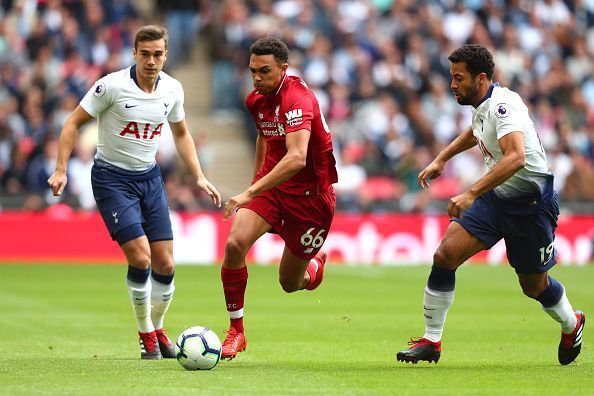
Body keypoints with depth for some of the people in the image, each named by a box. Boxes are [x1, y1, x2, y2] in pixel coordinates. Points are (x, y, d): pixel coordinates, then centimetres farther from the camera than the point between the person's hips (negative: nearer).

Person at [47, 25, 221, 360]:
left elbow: (181, 134, 15)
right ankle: (146, 335, 3)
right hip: (112, 178, -5)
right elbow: (74, 122, -8)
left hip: (150, 176, 5)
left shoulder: (173, 89, -2)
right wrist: (61, 170, -14)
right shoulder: (112, 86, -17)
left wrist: (199, 177, 8)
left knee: (165, 263, 1)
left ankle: (158, 329, 23)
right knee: (140, 257, -16)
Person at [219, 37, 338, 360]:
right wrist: (255, 181, 24)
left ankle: (315, 264, 45)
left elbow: (296, 158, -39)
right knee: (235, 244, -23)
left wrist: (250, 193, -44)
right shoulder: (256, 99, 0)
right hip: (271, 183, 6)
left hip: (310, 193, -5)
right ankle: (236, 330, -9)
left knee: (290, 284, 6)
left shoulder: (298, 99, -26)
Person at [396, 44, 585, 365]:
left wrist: (471, 194, -46)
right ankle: (431, 341, -5)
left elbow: (516, 157, -41)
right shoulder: (482, 106, 4)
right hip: (495, 197, 8)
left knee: (534, 286, 8)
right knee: (445, 254, -11)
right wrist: (441, 160, 24)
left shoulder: (503, 104, -24)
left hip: (530, 202, -8)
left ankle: (571, 325, 41)